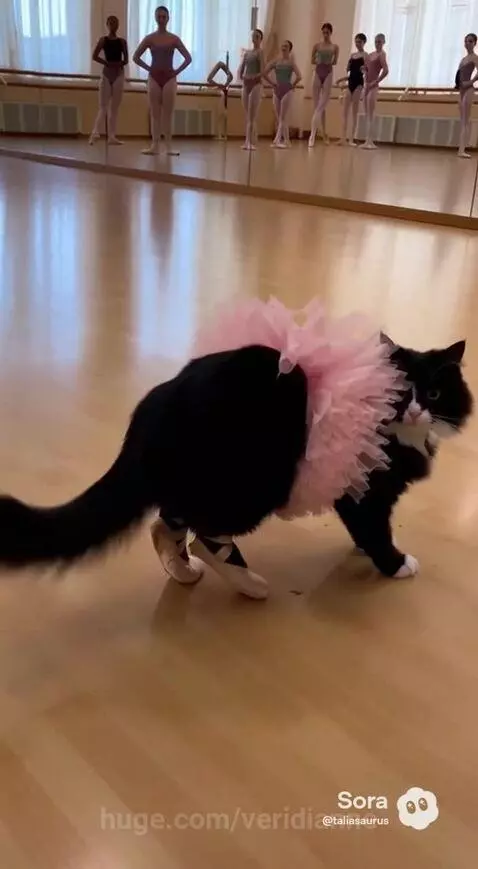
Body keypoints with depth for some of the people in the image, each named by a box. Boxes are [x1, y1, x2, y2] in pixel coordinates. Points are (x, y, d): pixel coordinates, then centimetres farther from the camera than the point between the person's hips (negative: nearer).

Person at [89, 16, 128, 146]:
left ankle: (111, 136, 6)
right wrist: (107, 63, -14)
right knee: (103, 105, -10)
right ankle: (95, 133, -15)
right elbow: (95, 56, -6)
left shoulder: (122, 41, 7)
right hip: (106, 74, -2)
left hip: (119, 74, 2)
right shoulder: (103, 40, 1)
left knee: (115, 106, 4)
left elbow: (126, 60, 5)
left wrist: (119, 64, -12)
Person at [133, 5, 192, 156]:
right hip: (154, 77, 1)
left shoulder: (174, 39, 2)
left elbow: (188, 58, 5)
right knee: (155, 113, 1)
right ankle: (155, 145, 1)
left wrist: (177, 71, -2)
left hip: (169, 77, -1)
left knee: (168, 114, -1)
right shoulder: (149, 38, 3)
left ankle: (169, 146, -1)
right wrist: (149, 69, 0)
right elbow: (136, 57, 6)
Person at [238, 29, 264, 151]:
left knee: (253, 115, -11)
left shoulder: (260, 52, -2)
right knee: (247, 115, 7)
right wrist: (241, 77, -2)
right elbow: (241, 69, 15)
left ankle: (252, 142, -12)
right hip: (246, 84, 7)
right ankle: (247, 141, 10)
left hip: (256, 84, -7)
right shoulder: (247, 53, 16)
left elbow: (262, 71, -12)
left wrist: (252, 77, -18)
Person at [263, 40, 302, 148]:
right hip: (277, 91, 5)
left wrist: (292, 85, -4)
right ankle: (286, 141, 15)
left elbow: (299, 76, -13)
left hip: (287, 91, -5)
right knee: (279, 119, 7)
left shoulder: (291, 62, -2)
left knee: (283, 118, -11)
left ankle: (277, 140, -21)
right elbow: (265, 73, 11)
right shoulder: (276, 61, 9)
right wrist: (272, 83, 6)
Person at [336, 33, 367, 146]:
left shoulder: (365, 55, -1)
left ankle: (352, 139, -5)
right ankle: (344, 138, 0)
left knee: (354, 112, -6)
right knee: (346, 112, 0)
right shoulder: (352, 55, 17)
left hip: (358, 83, -7)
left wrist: (364, 69, -30)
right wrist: (344, 79, 14)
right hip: (351, 82, 7)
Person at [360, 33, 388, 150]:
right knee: (367, 115, 7)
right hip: (367, 85, 8)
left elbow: (385, 71, -16)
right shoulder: (370, 54, 17)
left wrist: (375, 82, -15)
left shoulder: (382, 54, -5)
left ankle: (370, 142, -16)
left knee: (370, 115, -13)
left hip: (373, 87, -8)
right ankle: (367, 141, 9)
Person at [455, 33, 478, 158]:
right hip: (462, 90, 9)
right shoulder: (464, 58, 19)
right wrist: (458, 84, 12)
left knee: (466, 120, -13)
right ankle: (461, 148, 5)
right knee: (462, 120, 6)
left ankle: (462, 150, -19)